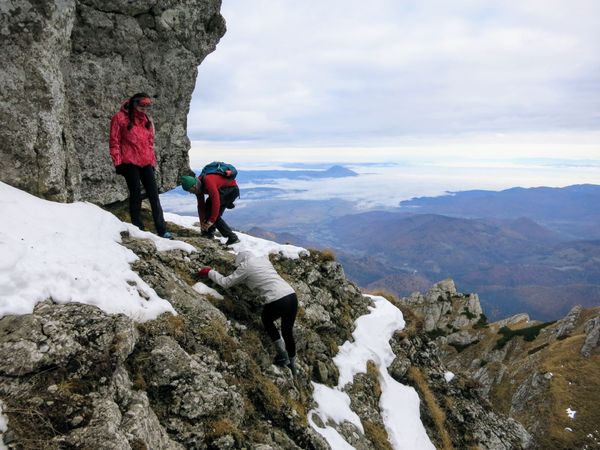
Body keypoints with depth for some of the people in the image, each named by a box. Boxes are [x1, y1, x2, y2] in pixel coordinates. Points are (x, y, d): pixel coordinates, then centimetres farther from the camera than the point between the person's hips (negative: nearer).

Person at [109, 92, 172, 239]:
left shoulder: (147, 120, 15)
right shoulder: (120, 118, 0)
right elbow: (114, 142, -1)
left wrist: (152, 161, 13)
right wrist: (118, 163, -6)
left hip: (146, 162, 5)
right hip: (130, 162, -4)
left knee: (154, 195, -1)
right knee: (136, 194, -3)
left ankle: (161, 230, 0)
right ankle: (138, 228, 7)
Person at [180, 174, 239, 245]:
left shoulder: (208, 181, -32)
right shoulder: (198, 186, -4)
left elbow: (216, 202, -35)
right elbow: (201, 205, 3)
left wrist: (211, 221, -31)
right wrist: (202, 222, -2)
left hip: (232, 189, -9)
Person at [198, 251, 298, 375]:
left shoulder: (245, 266, 4)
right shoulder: (264, 259, 20)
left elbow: (225, 282, 12)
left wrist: (209, 272, 26)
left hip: (277, 301, -6)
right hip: (292, 296, 6)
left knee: (267, 320, 27)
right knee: (287, 332, 24)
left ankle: (282, 355, 23)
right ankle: (292, 364, 37)